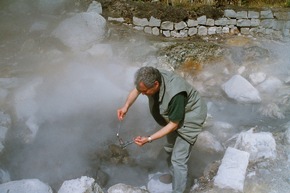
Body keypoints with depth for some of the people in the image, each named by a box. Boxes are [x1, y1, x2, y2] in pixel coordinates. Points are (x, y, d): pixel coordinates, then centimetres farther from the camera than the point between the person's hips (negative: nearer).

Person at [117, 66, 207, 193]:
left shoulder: (175, 94, -42)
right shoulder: (153, 78, -23)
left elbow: (173, 125, -29)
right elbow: (136, 90, -2)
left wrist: (149, 139, -30)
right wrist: (126, 106, -20)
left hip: (189, 119, -8)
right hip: (173, 115, 8)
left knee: (178, 159, -6)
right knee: (170, 148, 25)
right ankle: (173, 173, 50)